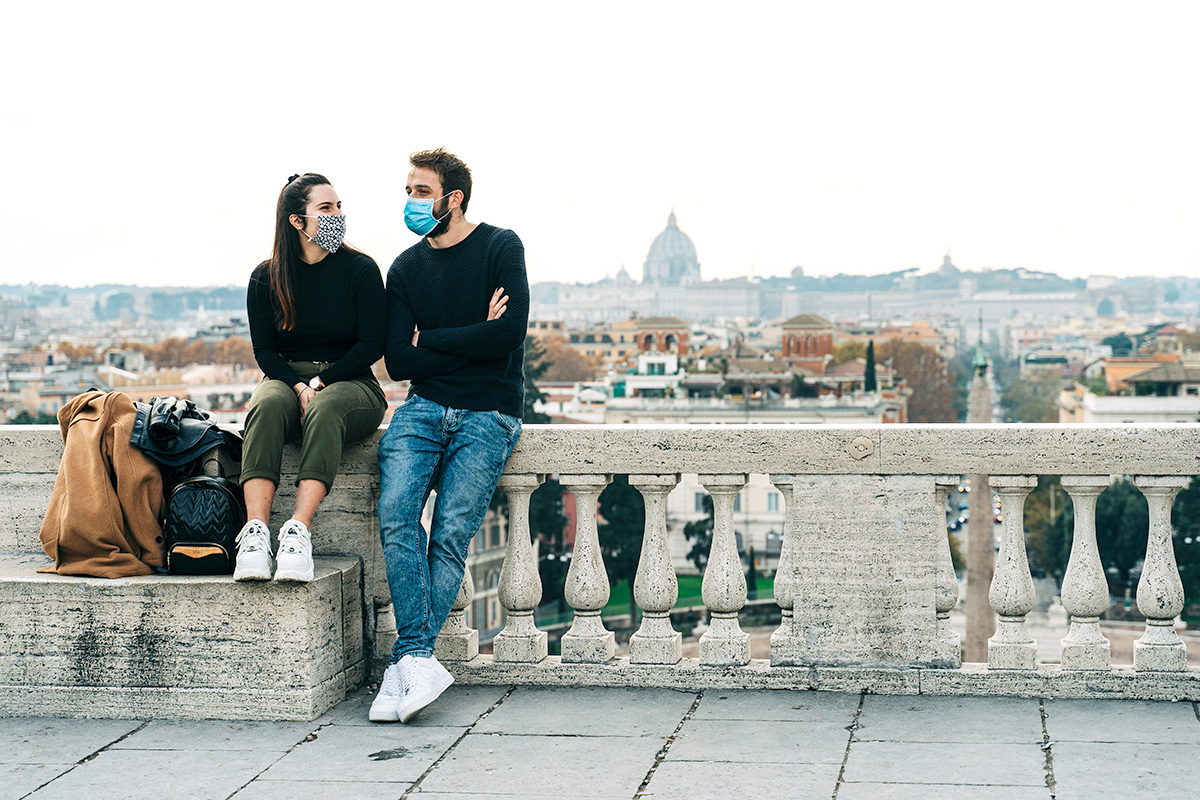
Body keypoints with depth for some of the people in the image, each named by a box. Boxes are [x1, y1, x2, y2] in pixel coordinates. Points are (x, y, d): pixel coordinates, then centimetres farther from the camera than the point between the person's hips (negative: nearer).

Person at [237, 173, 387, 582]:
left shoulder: (360, 269, 0)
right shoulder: (266, 278, 5)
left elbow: (371, 345, -4)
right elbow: (264, 350, 3)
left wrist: (321, 382, -15)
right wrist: (297, 385, -16)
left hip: (349, 382, -2)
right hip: (285, 378, 2)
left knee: (325, 410, -37)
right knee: (267, 406, -34)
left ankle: (299, 530, -50)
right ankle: (255, 532, -46)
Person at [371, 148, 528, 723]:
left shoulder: (500, 248, 0)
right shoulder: (405, 269, 12)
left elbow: (509, 333, -13)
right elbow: (397, 363, 4)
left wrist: (430, 340, -4)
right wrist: (470, 340, -4)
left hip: (487, 413, -3)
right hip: (424, 406, 3)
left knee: (451, 533, -15)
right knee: (395, 513, -21)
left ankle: (405, 664, -10)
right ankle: (420, 659, -21)